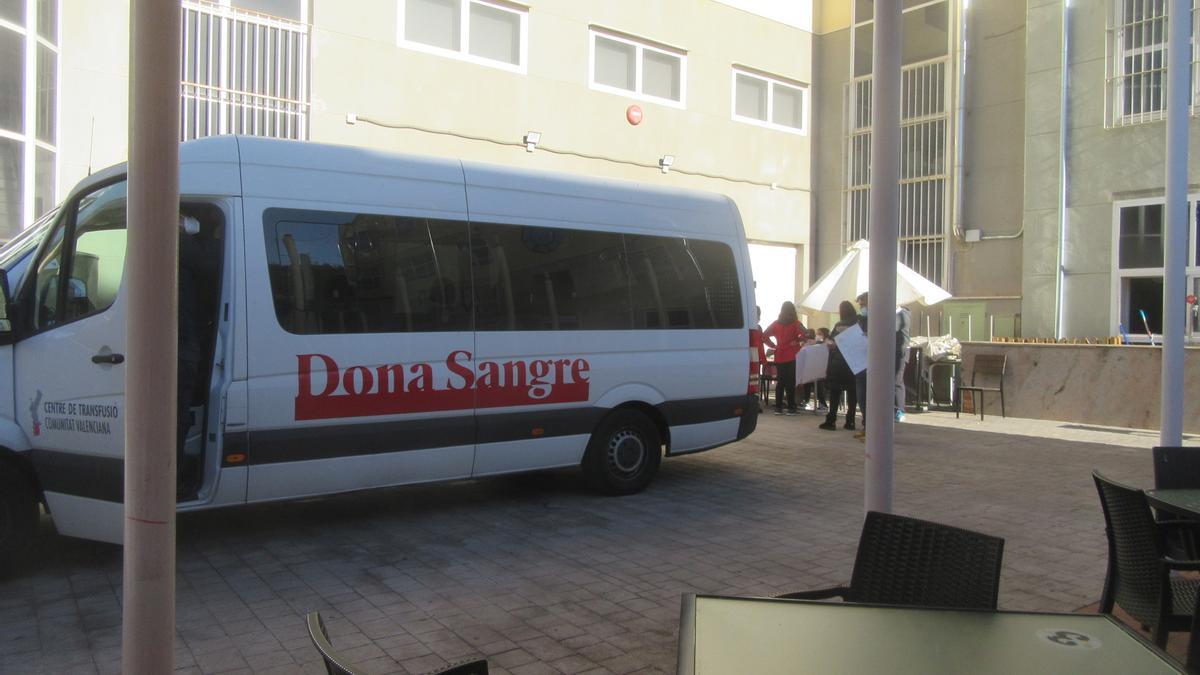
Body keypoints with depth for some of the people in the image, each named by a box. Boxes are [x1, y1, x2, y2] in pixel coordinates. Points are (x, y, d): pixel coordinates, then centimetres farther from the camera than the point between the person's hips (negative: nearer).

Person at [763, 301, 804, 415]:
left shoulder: (776, 323, 7)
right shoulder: (796, 323, -3)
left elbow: (764, 336, 1)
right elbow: (804, 334, -18)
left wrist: (773, 345, 3)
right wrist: (796, 341, -5)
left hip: (779, 356, 3)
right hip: (792, 357, -3)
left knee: (780, 381, 9)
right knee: (790, 382, 0)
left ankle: (778, 407, 7)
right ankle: (791, 408, -1)